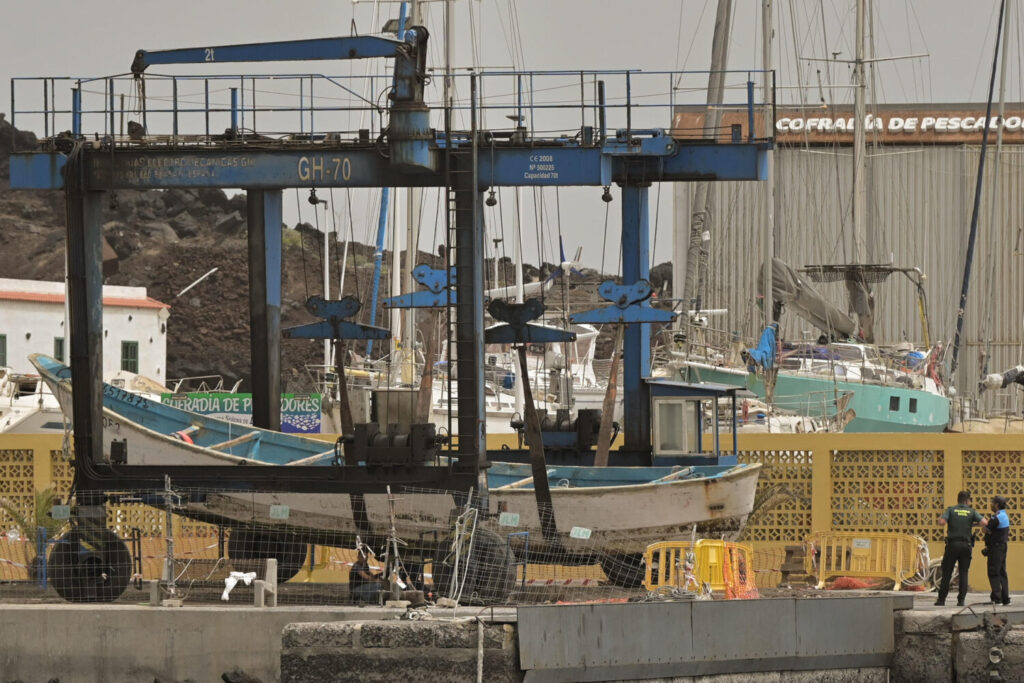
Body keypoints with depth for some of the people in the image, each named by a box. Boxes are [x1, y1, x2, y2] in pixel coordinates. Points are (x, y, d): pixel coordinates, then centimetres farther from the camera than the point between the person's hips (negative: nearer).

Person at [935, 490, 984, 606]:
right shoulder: (971, 511, 5)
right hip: (966, 545, 0)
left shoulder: (950, 510, 2)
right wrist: (972, 525, 9)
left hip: (952, 544, 0)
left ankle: (941, 599, 4)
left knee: (946, 573, 5)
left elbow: (941, 522, -14)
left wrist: (942, 515, 8)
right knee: (963, 573, 5)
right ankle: (961, 600, -4)